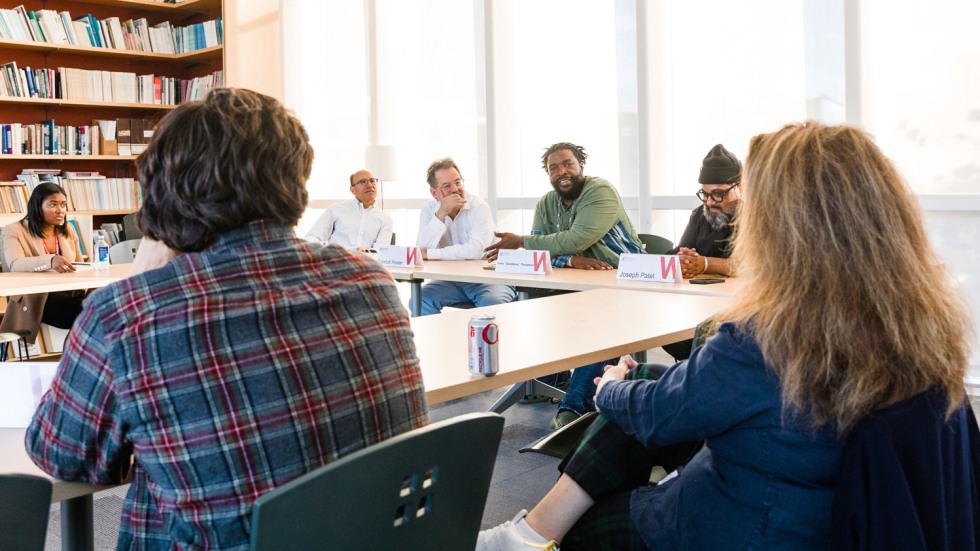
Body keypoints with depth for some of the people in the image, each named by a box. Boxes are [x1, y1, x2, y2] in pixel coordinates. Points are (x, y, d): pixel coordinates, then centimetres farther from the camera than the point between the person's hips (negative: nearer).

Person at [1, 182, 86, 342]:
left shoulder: (69, 229, 15)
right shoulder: (15, 230, -1)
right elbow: (15, 264, -19)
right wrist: (50, 261, -40)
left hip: (67, 294, 5)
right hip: (33, 299, -5)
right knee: (85, 312, -32)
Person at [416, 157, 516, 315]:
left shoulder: (479, 207, -12)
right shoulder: (429, 209, 1)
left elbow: (475, 251, -26)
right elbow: (422, 251, -12)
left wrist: (429, 254, -20)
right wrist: (441, 214, -22)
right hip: (451, 280, 4)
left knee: (493, 303, -33)